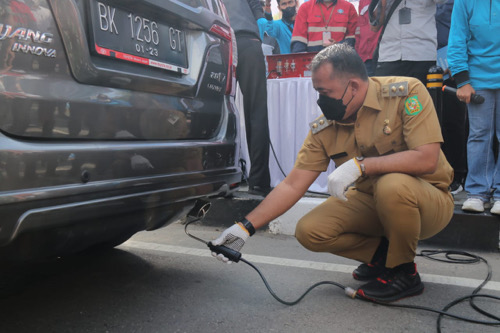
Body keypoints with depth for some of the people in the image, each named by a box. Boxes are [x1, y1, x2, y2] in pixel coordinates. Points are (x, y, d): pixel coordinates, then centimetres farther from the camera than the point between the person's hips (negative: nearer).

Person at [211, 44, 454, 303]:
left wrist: (359, 164, -33)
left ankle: (405, 272, -10)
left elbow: (427, 159, -28)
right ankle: (382, 253, 8)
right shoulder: (325, 128, -7)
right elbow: (293, 185, -8)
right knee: (308, 231, -15)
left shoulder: (406, 93, -18)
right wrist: (246, 227, -15)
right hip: (371, 202, 4)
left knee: (392, 185, -37)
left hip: (429, 200, -4)